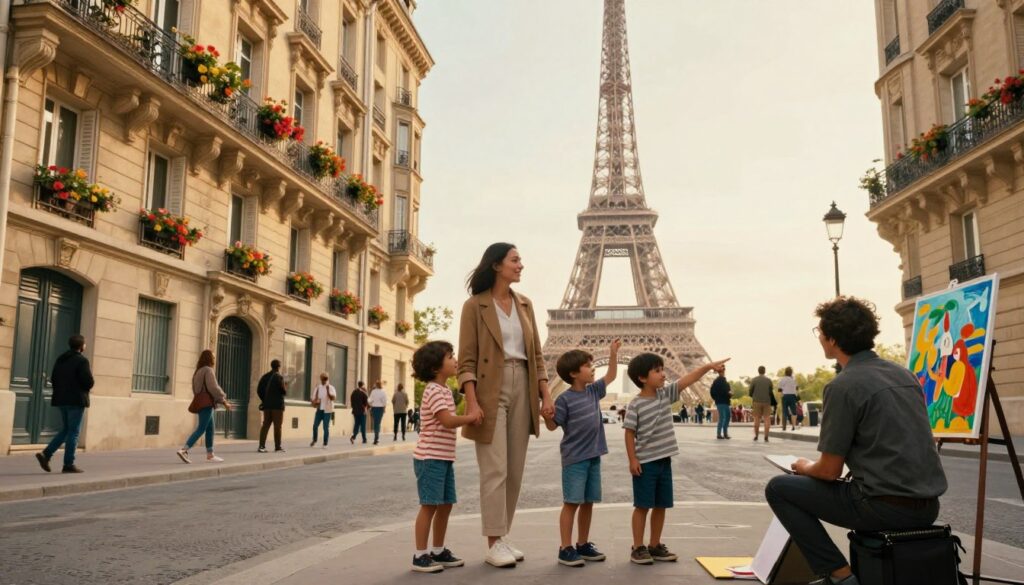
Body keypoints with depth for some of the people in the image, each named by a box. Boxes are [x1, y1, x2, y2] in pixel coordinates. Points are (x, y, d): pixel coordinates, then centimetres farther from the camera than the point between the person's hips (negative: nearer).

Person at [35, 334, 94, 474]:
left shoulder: (60, 359, 11)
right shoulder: (82, 360, -12)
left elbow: (53, 379, 11)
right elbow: (89, 382, -17)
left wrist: (62, 390, 17)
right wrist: (90, 375, 4)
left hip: (61, 400, 7)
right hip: (76, 400, -7)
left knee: (65, 430, 18)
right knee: (73, 432, -1)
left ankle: (46, 454, 4)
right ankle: (69, 464, 1)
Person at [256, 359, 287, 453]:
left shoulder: (265, 376, 9)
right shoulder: (279, 377, -11)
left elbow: (259, 390, 8)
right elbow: (284, 391, -14)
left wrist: (264, 400, 17)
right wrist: (286, 387, 7)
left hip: (267, 404, 6)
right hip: (277, 405, -6)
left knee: (266, 424, 7)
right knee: (277, 426, 0)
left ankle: (261, 446, 0)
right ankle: (277, 447, 2)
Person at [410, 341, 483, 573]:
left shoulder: (445, 390, 16)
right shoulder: (434, 390, -16)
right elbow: (448, 421, -25)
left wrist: (471, 417, 4)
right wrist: (471, 417, -14)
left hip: (444, 457, 10)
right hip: (430, 458, -10)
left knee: (446, 505, 13)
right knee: (430, 505, -5)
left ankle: (438, 551, 23)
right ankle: (420, 555, 2)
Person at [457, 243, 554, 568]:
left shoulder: (524, 304, 13)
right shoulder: (475, 305, -4)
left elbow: (536, 354, 14)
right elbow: (466, 360, -8)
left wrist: (546, 395, 6)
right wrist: (472, 402, -18)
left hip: (522, 388, 6)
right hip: (491, 390, -6)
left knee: (515, 470, 8)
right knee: (495, 470, -6)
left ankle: (503, 537, 18)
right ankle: (493, 543, 3)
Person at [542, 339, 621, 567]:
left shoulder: (593, 391, 8)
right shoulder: (565, 399, -11)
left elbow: (611, 376, 22)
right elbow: (553, 425, -9)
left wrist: (613, 353, 15)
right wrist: (545, 413, -29)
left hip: (593, 456, 7)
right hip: (574, 458, -7)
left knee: (588, 502, 12)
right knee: (572, 503, -4)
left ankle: (583, 545, 22)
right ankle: (566, 548, 2)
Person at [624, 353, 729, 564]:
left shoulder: (666, 394, 4)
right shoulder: (635, 405, -13)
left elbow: (688, 378, -2)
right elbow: (630, 433, -10)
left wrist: (709, 366, -10)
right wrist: (632, 460, -14)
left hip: (664, 460, 6)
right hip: (645, 462, -6)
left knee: (661, 505, 12)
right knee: (643, 506, 1)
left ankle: (655, 546, 23)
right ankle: (638, 548, 10)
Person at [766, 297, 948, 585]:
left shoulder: (842, 386, -13)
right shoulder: (903, 373, 11)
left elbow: (829, 471, -10)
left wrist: (805, 467, 12)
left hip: (886, 507, -8)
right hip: (927, 506, 8)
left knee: (779, 488, 6)